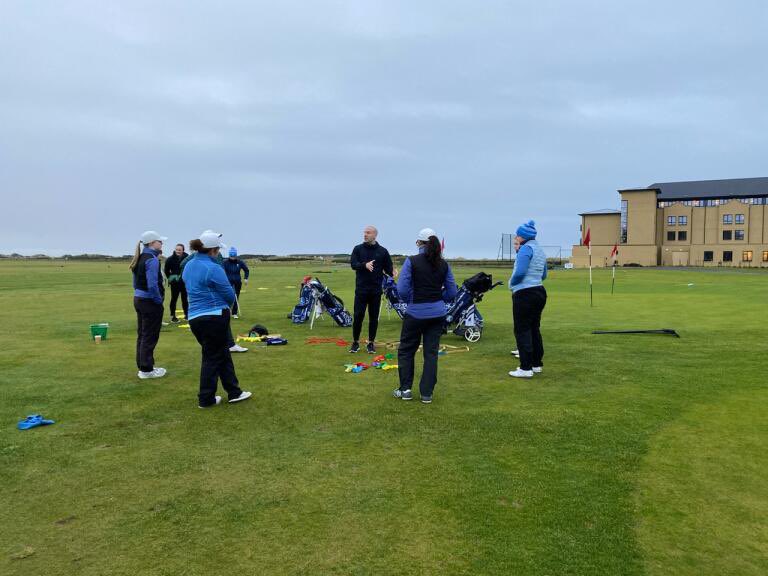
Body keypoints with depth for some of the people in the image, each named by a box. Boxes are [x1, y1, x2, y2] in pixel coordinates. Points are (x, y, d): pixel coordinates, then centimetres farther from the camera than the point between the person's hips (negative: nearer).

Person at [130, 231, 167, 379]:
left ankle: (143, 366, 23)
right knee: (150, 336, -1)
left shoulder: (139, 259, 11)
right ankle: (146, 370, 6)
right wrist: (159, 301, -12)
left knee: (142, 334, 15)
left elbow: (136, 283, 16)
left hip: (138, 300, 9)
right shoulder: (152, 259, -17)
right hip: (150, 302, -9)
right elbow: (152, 285, -24)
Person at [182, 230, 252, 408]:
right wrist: (225, 306, 13)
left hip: (195, 318, 8)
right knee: (212, 357, 4)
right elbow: (230, 295, -9)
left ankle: (234, 392, 21)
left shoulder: (188, 266, 10)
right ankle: (206, 399, 13)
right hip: (215, 317, -8)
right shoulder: (213, 269, -15)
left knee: (223, 354, 15)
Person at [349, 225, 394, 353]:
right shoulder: (358, 249, 4)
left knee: (374, 317, 6)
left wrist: (392, 272, -19)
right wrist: (365, 265, -27)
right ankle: (355, 342, 15)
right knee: (358, 316, 0)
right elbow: (353, 264, -8)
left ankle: (371, 343, 17)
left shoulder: (382, 251, 5)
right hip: (361, 288, 0)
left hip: (376, 290, 1)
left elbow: (388, 268, 5)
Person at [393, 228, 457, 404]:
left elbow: (402, 289, -15)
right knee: (431, 352, 10)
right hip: (437, 313, 3)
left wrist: (411, 300, 3)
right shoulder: (443, 264, 2)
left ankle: (405, 389, 15)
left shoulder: (412, 261, -10)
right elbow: (452, 292, 6)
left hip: (416, 313, -3)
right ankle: (427, 393, 13)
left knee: (406, 350, 14)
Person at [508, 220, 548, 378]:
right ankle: (537, 364, 21)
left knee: (522, 331, -5)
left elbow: (520, 272, -24)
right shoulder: (540, 250, 17)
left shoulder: (526, 248, -12)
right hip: (539, 292, 10)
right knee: (534, 329, 15)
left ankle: (526, 368, -4)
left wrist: (512, 283, -5)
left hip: (524, 294, -10)